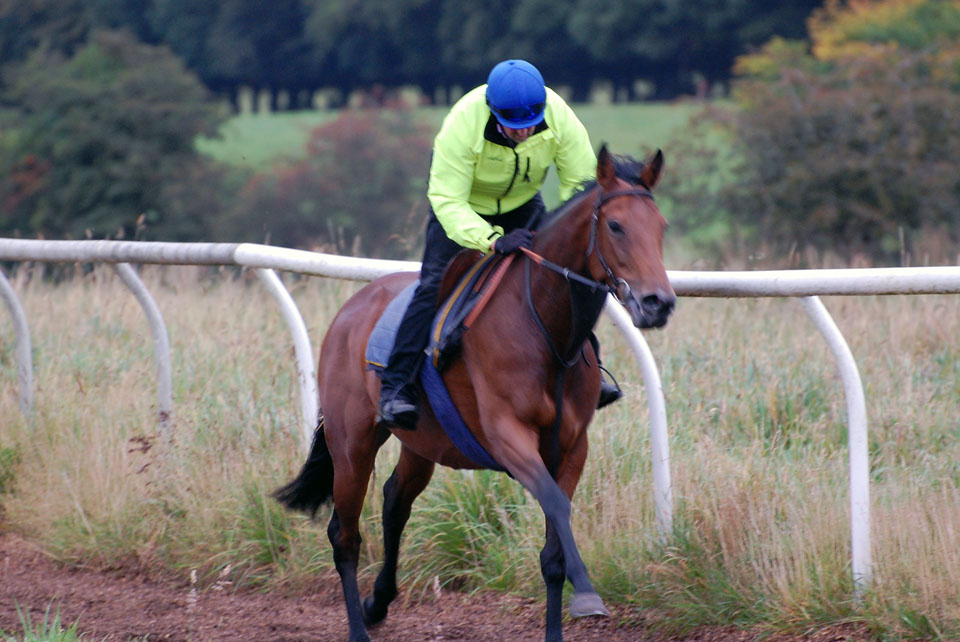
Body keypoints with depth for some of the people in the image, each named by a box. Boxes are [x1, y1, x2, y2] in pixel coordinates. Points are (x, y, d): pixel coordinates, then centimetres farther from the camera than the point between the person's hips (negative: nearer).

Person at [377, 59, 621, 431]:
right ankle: (396, 386, -16)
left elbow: (581, 182, -20)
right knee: (435, 284, -18)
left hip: (523, 204, 4)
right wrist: (492, 240, -54)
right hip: (463, 203, -4)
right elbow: (448, 201, -40)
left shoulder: (559, 116, -29)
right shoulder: (462, 125, -39)